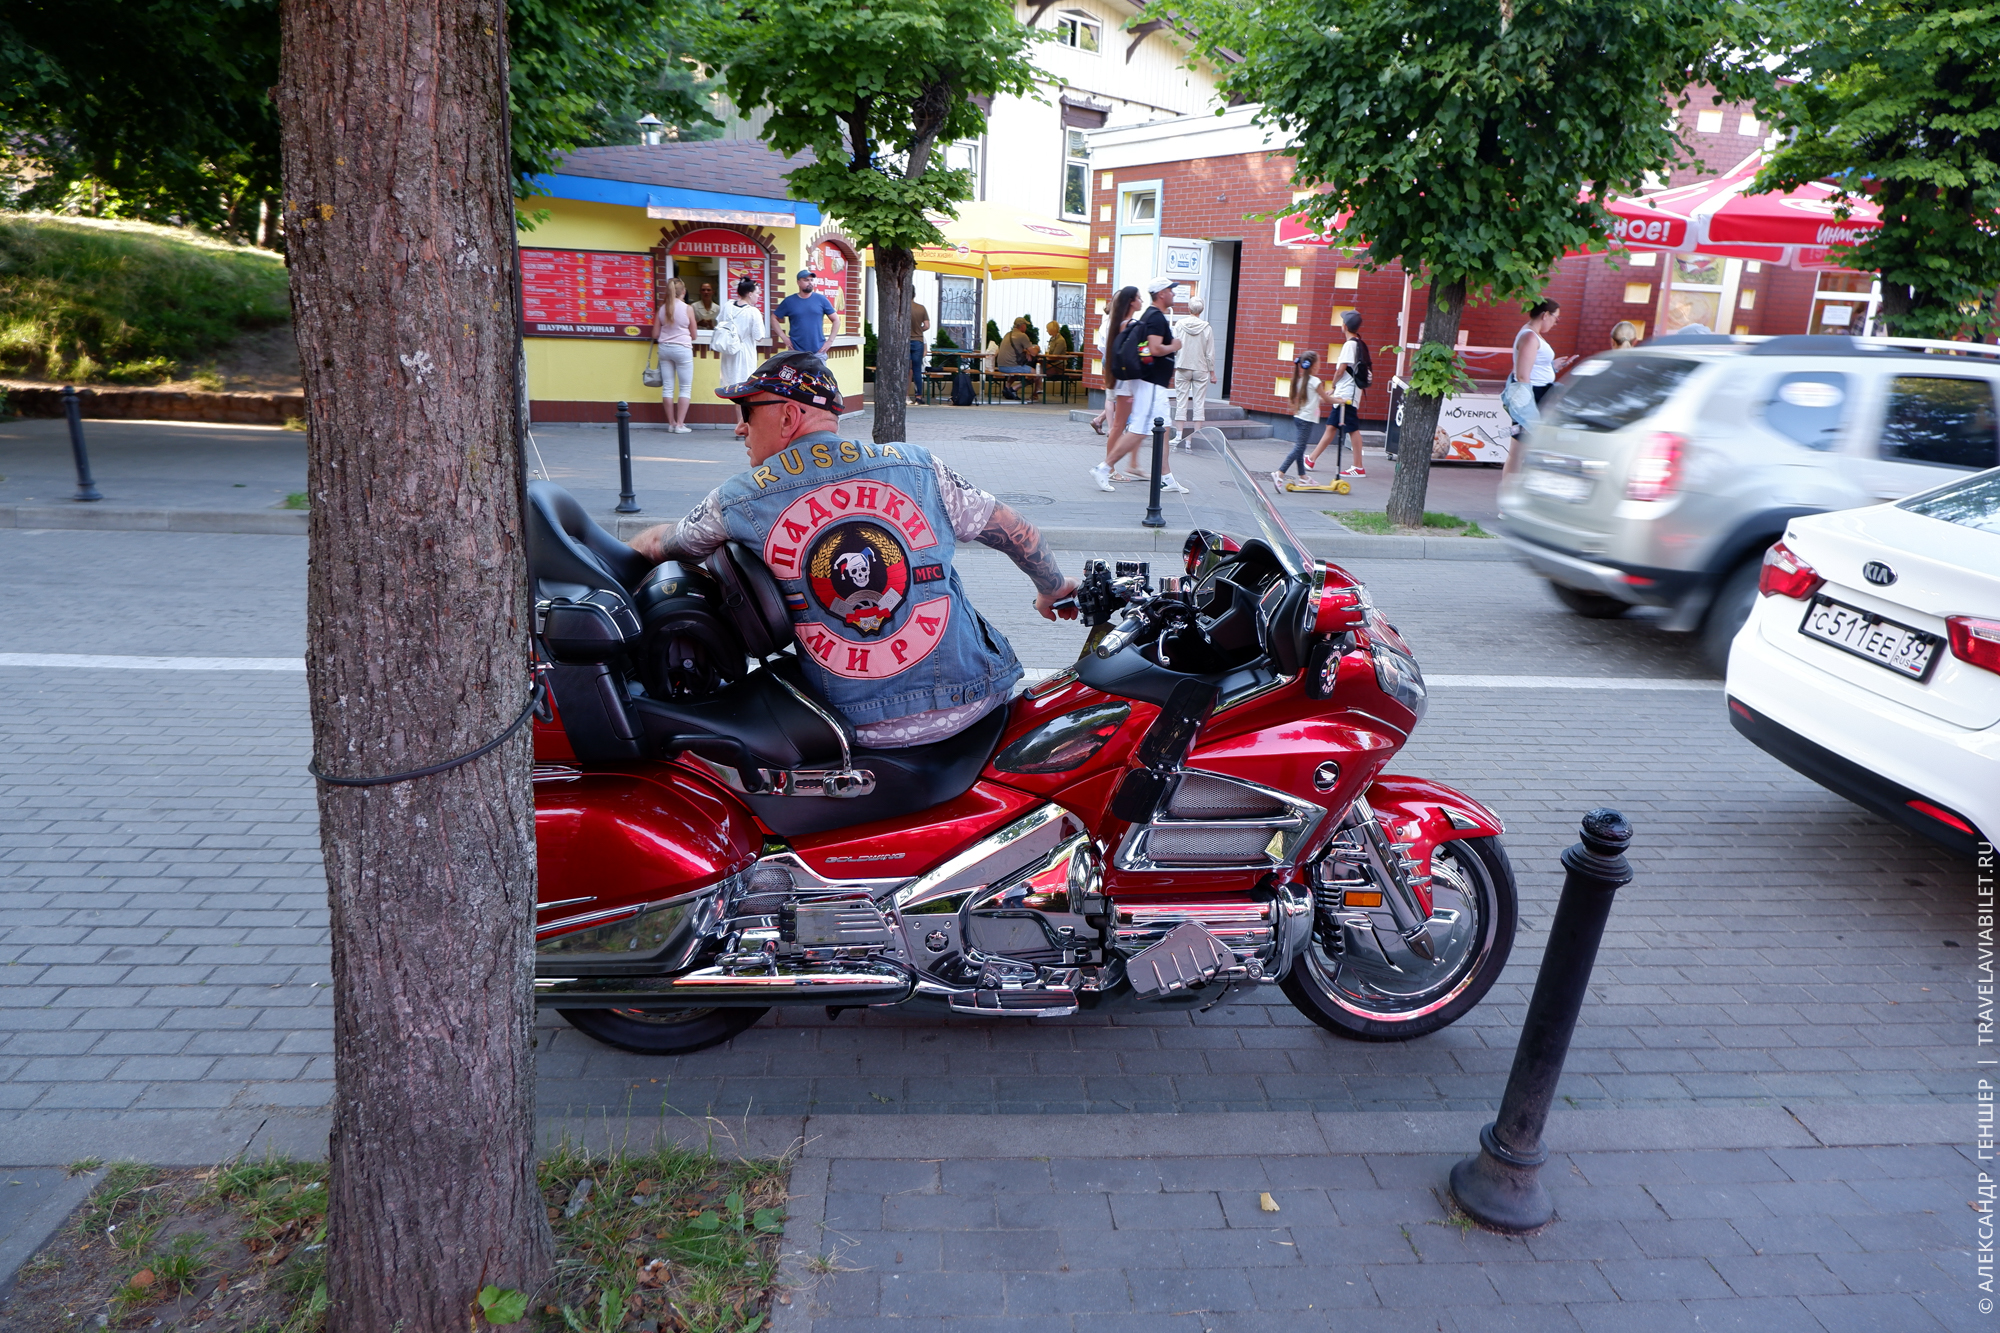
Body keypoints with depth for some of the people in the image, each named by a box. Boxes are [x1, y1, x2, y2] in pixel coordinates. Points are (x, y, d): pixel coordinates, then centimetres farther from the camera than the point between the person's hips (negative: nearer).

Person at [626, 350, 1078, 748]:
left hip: (864, 730, -1)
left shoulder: (736, 504, -2)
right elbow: (1016, 531, 10)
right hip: (971, 699, 2)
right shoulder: (917, 466, 0)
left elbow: (659, 544, 18)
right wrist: (1053, 588, 29)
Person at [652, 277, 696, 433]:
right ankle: (680, 424, -2)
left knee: (668, 387, 8)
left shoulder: (661, 309, 3)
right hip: (682, 349, -4)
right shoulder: (688, 309, -7)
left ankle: (671, 423, 11)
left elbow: (655, 334, 6)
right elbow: (693, 335, 0)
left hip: (664, 348, 4)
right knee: (685, 388, 3)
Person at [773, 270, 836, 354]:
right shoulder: (789, 301, 5)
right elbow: (774, 318, 13)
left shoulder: (821, 299, 4)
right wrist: (783, 337, 1)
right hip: (796, 351, 0)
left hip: (818, 352, 0)